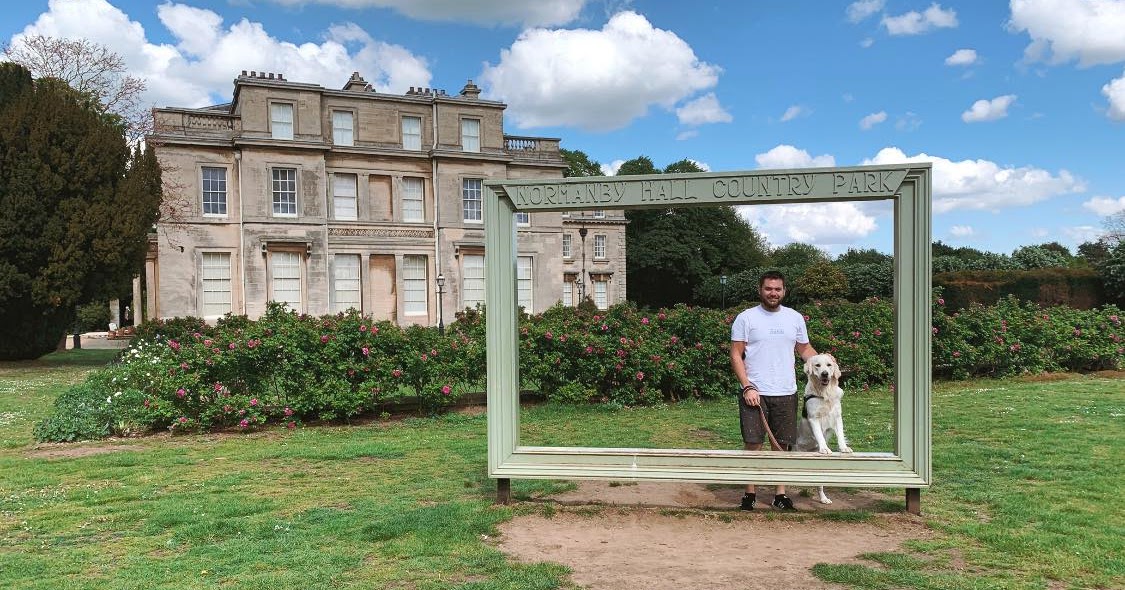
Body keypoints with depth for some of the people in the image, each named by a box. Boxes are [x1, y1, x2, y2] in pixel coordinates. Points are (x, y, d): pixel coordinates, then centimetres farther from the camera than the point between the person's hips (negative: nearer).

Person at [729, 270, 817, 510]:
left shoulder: (795, 318, 9)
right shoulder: (746, 318, -2)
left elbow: (805, 349, 18)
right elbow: (736, 355, -4)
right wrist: (747, 387, -12)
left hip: (786, 393, 3)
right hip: (754, 392, -3)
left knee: (782, 445, 8)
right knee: (753, 444, 0)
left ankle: (780, 493, 19)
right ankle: (750, 492, 13)